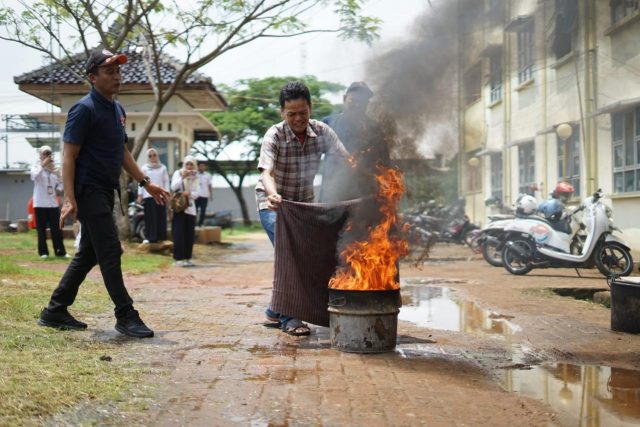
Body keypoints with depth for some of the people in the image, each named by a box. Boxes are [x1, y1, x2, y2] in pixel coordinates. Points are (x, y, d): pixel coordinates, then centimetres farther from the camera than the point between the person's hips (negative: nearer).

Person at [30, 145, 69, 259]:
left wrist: (58, 189, 0)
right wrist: (43, 165, -27)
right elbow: (35, 176, -25)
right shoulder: (36, 167, -1)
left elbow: (60, 183, 19)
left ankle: (60, 251, 7)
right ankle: (43, 252, 7)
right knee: (41, 229, 1)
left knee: (57, 228, 3)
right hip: (40, 204, -3)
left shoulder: (55, 169, 10)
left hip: (53, 203, 3)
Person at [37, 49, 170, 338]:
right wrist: (69, 199, -23)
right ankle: (126, 317, -3)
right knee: (110, 252, -9)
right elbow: (69, 156, -15)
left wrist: (146, 183, 18)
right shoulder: (85, 109, -12)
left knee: (88, 254, 13)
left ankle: (55, 312, 22)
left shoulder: (118, 109, 15)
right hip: (89, 191, -9)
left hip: (106, 192, 9)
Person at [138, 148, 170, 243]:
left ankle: (161, 237, 5)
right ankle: (149, 237, -1)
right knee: (150, 217, -3)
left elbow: (166, 181, 9)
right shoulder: (144, 168, 10)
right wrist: (140, 195, 0)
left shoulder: (163, 167, 11)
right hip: (148, 195, -1)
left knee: (161, 217, 1)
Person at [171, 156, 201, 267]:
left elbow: (197, 193, 0)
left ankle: (187, 258, 12)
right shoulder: (178, 173, 0)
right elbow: (173, 187, -14)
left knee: (190, 234, 4)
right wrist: (182, 177, -25)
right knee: (179, 233, -8)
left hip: (190, 208, 4)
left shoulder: (195, 177, 10)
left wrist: (189, 193, -20)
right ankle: (178, 258, -6)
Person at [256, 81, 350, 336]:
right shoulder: (274, 136, -22)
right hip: (273, 203, -5)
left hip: (304, 202, 5)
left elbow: (347, 160, -15)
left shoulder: (321, 132, -11)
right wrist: (273, 194, -58)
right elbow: (266, 172, -37)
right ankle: (288, 317, -13)